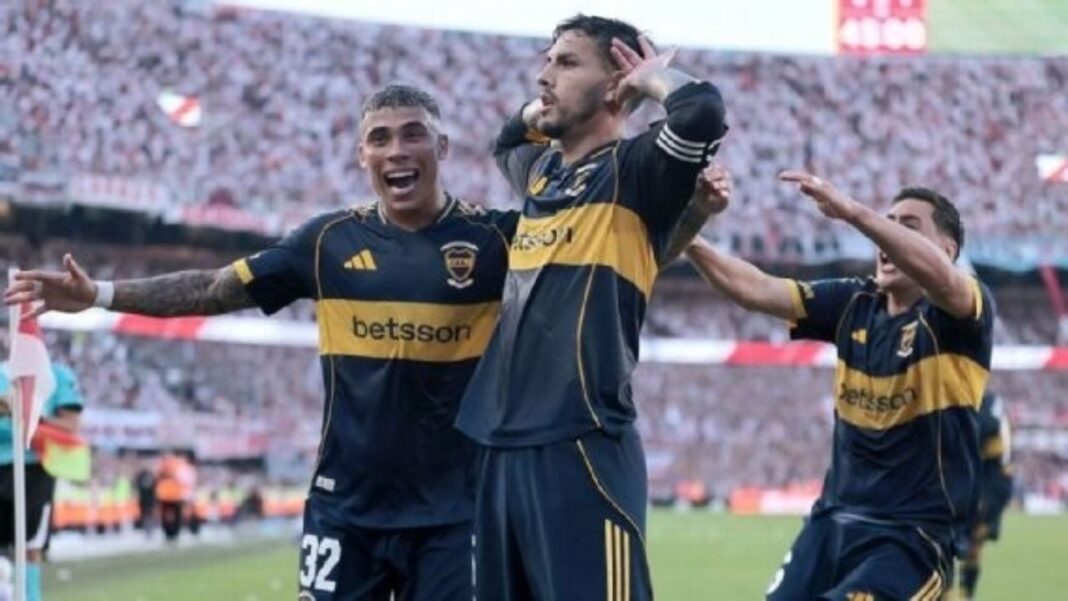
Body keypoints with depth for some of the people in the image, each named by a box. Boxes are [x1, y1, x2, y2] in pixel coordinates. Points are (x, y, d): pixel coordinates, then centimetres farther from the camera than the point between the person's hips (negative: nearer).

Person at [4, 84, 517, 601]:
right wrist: (100, 294, 0)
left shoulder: (492, 237, -2)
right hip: (345, 501, 2)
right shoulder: (332, 240, 3)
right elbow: (215, 289, 7)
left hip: (448, 507, -2)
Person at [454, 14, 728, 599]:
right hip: (504, 448, 8)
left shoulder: (634, 171, -4)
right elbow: (508, 139, 42)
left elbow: (703, 113, -24)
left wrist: (652, 79, -4)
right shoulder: (541, 171, 18)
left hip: (581, 449, -8)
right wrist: (540, 108, 22)